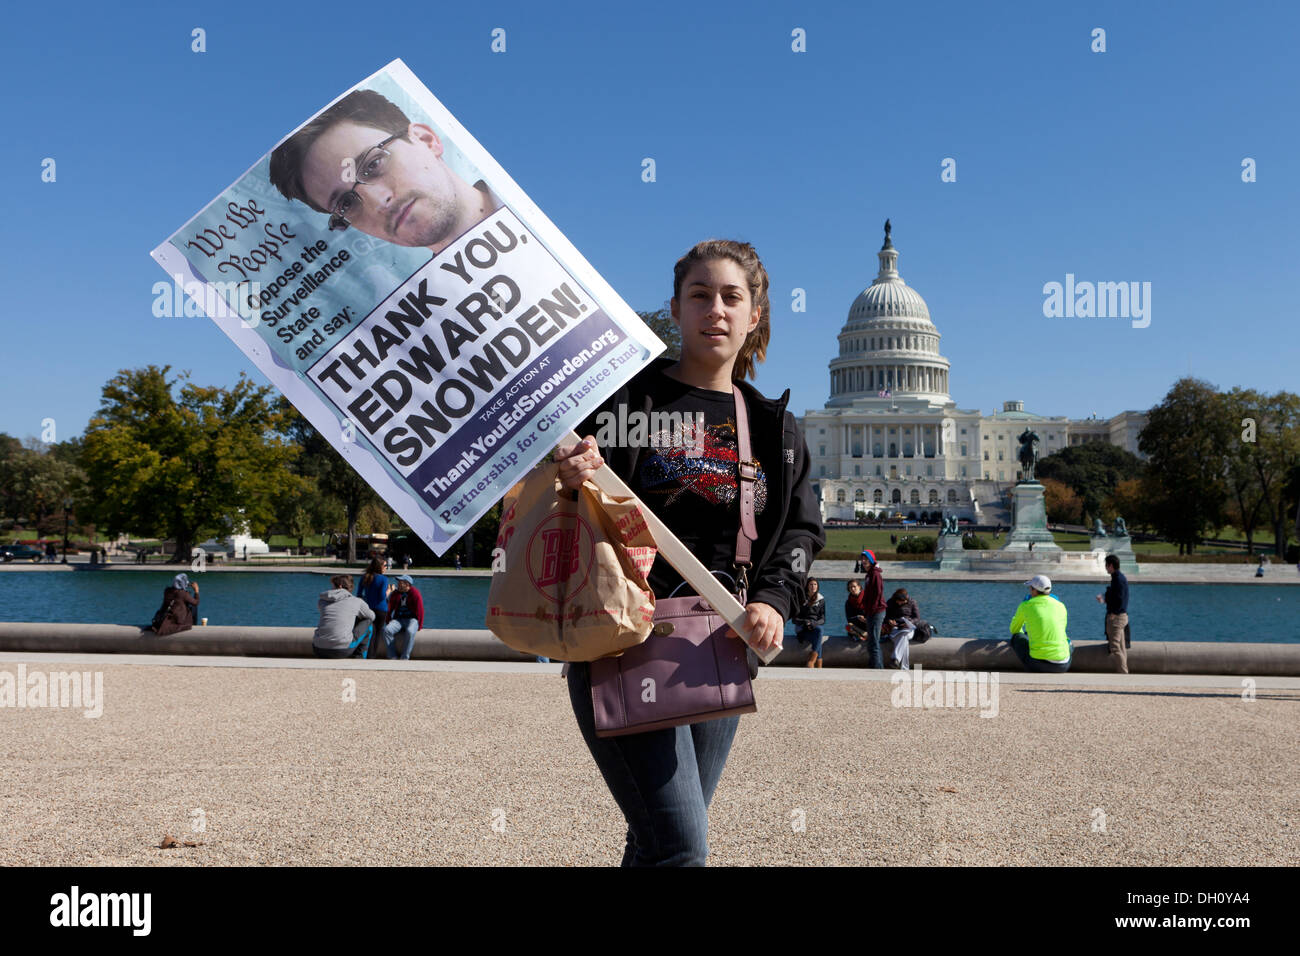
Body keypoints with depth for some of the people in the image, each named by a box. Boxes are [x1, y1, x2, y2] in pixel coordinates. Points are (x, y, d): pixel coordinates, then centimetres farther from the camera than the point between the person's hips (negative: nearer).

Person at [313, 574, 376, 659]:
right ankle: (358, 657, 17)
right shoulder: (356, 601, 6)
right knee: (368, 622, 19)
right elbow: (372, 617, 25)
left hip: (318, 650, 4)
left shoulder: (321, 601, 13)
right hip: (342, 650, -4)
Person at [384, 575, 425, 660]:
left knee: (410, 632, -39)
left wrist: (419, 626, -4)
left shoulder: (415, 593, -6)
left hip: (412, 619, -4)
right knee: (387, 630, -28)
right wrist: (389, 622, 12)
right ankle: (393, 656, -23)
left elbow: (420, 611, -4)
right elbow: (390, 609, 18)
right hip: (398, 619, 4)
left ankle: (404, 658, -32)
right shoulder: (395, 594, 9)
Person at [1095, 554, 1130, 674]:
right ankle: (1124, 672, 19)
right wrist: (1104, 599, 11)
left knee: (1114, 648, -8)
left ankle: (1123, 673, -7)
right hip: (1121, 616, 10)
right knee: (1121, 647, 14)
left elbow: (1120, 600, -23)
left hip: (1116, 617, -10)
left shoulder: (1118, 579, -17)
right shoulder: (1120, 577, 14)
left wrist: (1113, 614, -17)